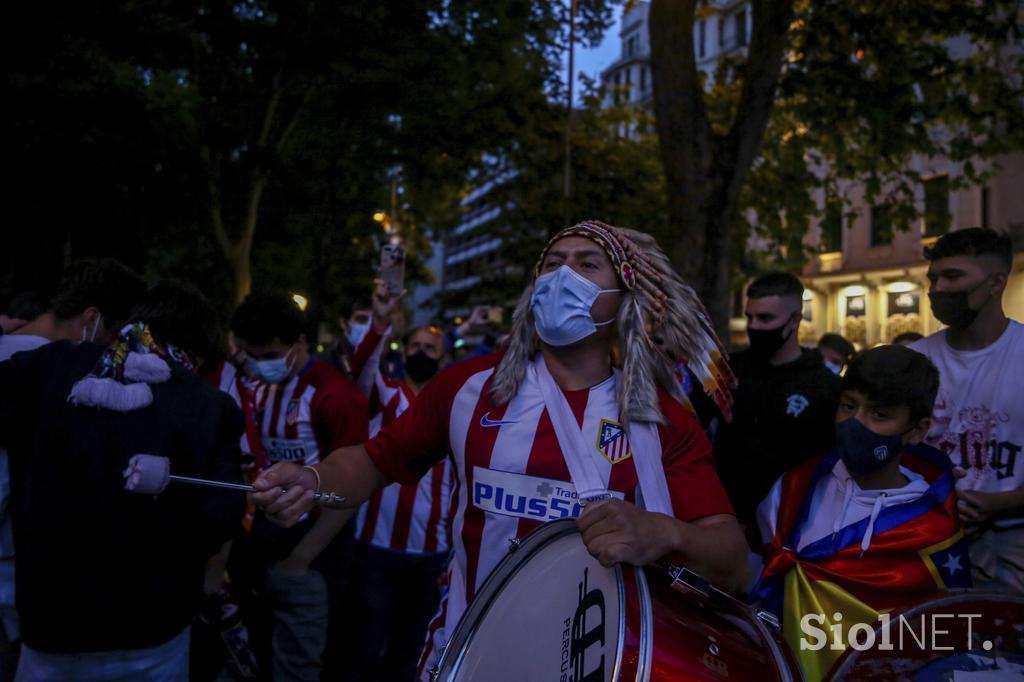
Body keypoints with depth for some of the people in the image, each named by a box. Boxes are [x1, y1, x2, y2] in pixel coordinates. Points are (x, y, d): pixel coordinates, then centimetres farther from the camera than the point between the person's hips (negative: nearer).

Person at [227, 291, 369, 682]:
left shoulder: (335, 396, -16)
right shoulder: (259, 389, 6)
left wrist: (299, 560, -12)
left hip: (311, 545, -6)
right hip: (262, 531, 6)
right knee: (262, 650, 19)